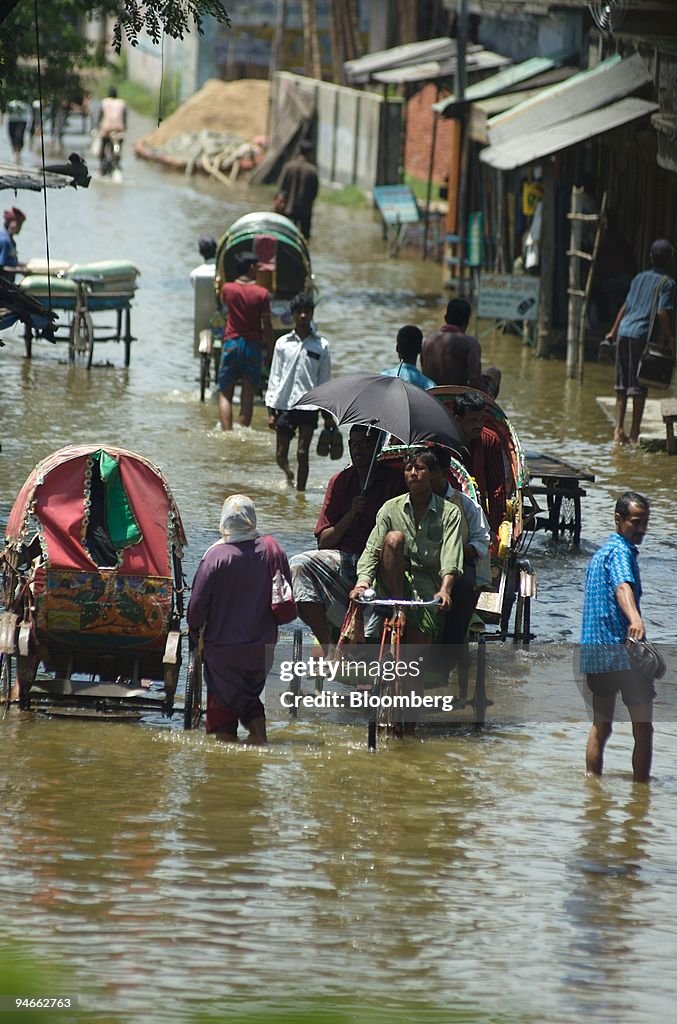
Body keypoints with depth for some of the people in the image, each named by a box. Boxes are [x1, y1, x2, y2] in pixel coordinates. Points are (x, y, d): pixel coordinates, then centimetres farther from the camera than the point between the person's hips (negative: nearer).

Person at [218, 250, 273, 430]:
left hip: (231, 343, 1)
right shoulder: (262, 293, -8)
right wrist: (269, 350, 2)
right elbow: (266, 326, -6)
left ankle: (226, 431, -7)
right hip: (253, 345, -1)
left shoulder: (227, 289, -3)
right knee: (248, 395, 5)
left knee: (225, 394, 6)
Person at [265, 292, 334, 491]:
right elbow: (274, 378, 7)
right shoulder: (283, 343, 4)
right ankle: (288, 474, 38)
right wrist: (271, 410, 2)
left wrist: (327, 414, 4)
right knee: (281, 455, 7)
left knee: (302, 453, -7)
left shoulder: (321, 345, 3)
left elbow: (325, 381, 7)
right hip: (285, 405, 1)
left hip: (309, 405, -1)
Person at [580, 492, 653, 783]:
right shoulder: (621, 551, -10)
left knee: (601, 726, 14)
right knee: (643, 729, -4)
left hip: (593, 650, 9)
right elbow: (623, 587, -30)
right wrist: (635, 619, -49)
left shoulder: (600, 553, 22)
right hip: (621, 650, -9)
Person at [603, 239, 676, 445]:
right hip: (642, 335, -6)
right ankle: (634, 434, 3)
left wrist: (614, 332, 25)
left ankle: (618, 429, 9)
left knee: (622, 385, 11)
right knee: (639, 387, 1)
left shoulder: (639, 278, 15)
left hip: (624, 333, 6)